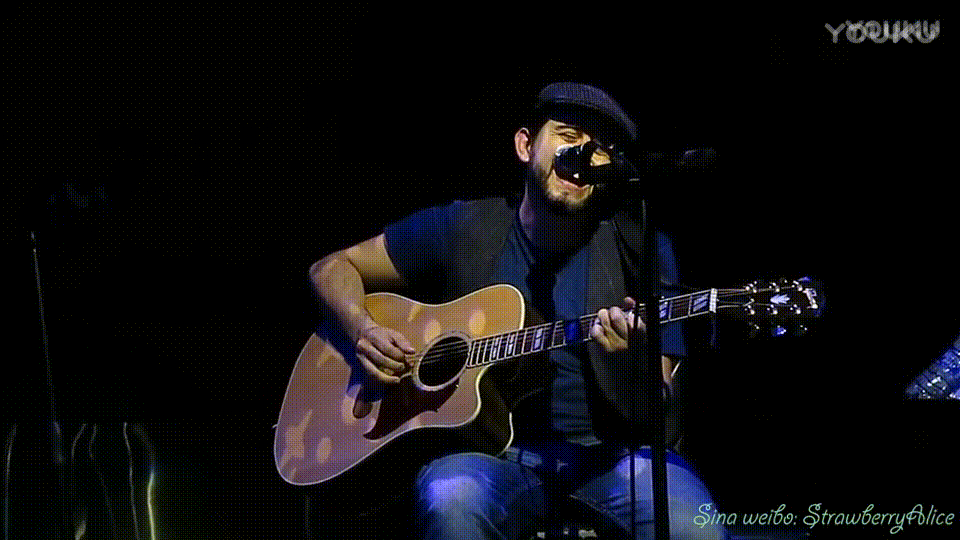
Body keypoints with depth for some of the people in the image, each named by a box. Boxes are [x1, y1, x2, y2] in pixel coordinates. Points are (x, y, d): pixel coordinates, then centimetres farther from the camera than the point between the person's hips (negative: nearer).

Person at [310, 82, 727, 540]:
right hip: (488, 449, 0)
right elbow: (333, 267, 15)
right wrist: (365, 329, -7)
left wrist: (624, 360, -26)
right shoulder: (461, 228, 4)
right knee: (453, 502, -37)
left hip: (607, 452, 0)